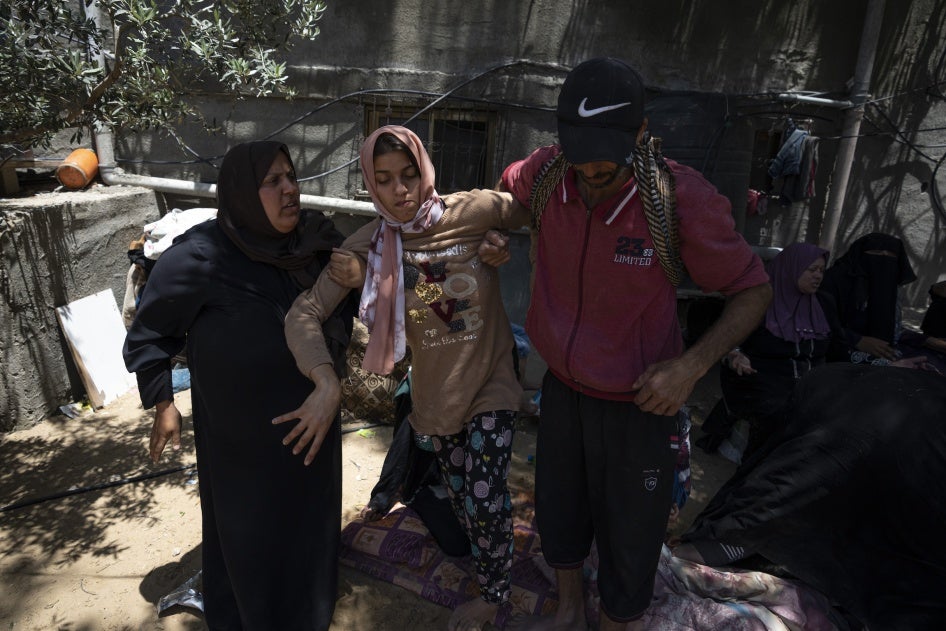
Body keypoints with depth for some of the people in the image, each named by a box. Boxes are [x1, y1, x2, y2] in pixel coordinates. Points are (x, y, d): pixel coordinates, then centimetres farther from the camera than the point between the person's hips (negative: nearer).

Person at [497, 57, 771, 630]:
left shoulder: (683, 198, -25)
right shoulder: (546, 174, -14)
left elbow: (755, 290, -12)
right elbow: (502, 189, 13)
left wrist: (692, 364, -25)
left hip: (639, 405, -4)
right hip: (562, 389, 5)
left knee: (628, 546, 14)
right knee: (558, 517, 25)